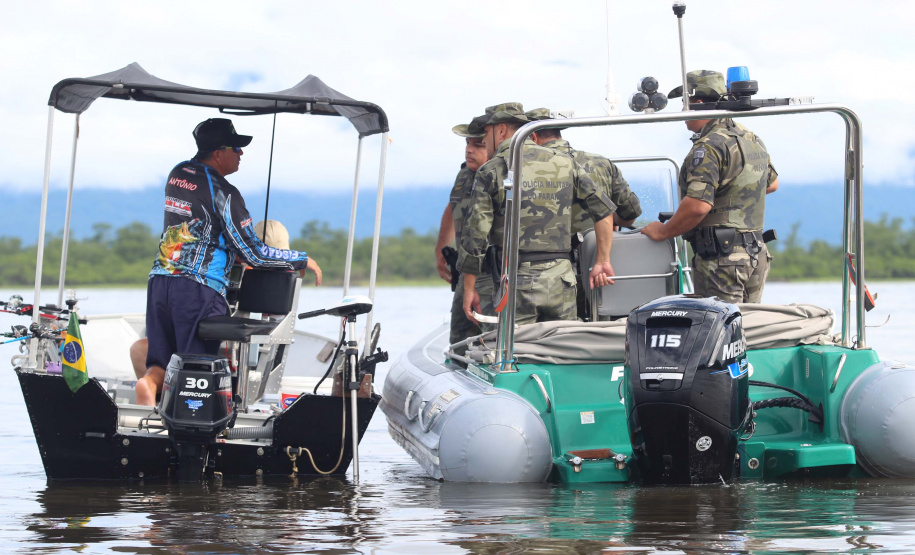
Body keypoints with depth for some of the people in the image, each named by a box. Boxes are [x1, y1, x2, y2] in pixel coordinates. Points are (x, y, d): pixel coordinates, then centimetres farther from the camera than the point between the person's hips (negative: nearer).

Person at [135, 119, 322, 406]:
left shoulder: (177, 174, 13)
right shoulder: (223, 193, -9)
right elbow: (254, 253, -8)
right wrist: (302, 260, 5)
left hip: (160, 281, 6)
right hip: (200, 288, -6)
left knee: (162, 364, 8)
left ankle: (150, 382, -23)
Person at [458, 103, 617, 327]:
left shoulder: (490, 171, -1)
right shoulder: (562, 163, 11)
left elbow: (475, 234, -4)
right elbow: (604, 209, 9)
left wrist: (469, 290, 2)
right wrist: (603, 262, 12)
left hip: (519, 282, -4)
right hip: (561, 279, 4)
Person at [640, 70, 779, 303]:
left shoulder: (710, 146, -15)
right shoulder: (753, 140, 14)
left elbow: (698, 205, -25)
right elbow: (772, 183, 32)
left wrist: (662, 232, -11)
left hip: (721, 257, -9)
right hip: (757, 254, 9)